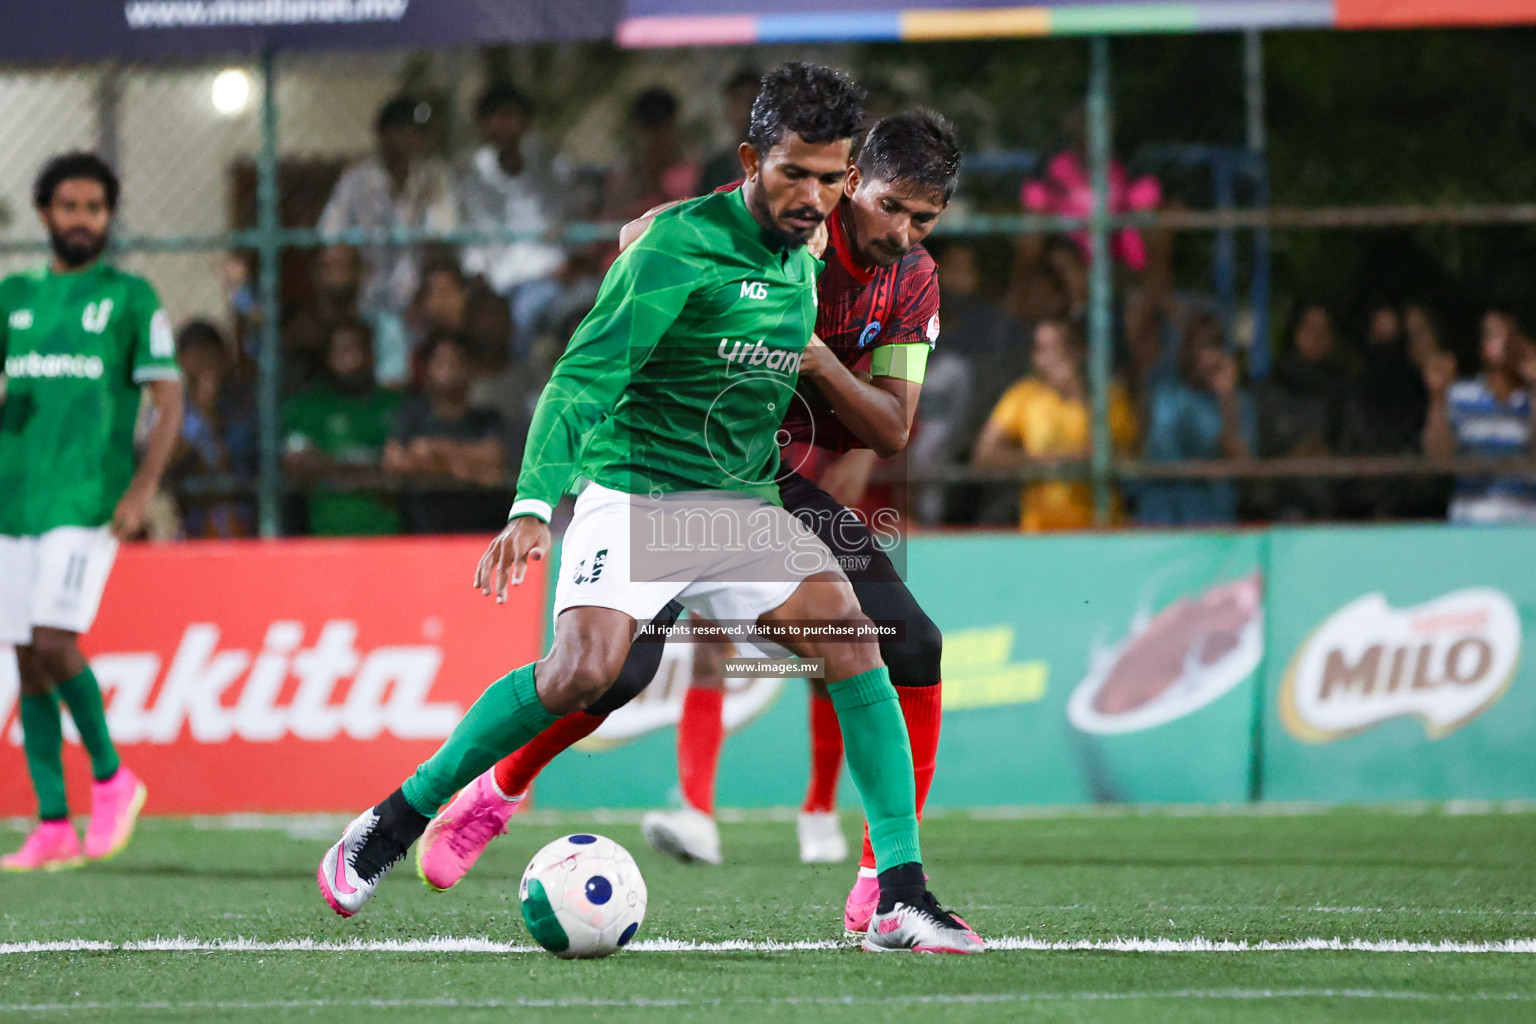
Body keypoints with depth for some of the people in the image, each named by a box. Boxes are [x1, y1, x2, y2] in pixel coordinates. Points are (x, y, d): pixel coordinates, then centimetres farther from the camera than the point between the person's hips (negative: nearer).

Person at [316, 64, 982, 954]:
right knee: (583, 673, -27)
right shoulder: (681, 244, -14)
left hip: (743, 503, 6)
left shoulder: (805, 262, 10)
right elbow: (585, 376, -21)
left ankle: (902, 897, -16)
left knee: (851, 638, -17)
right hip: (635, 493, -6)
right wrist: (534, 507, -30)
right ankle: (394, 823, -6)